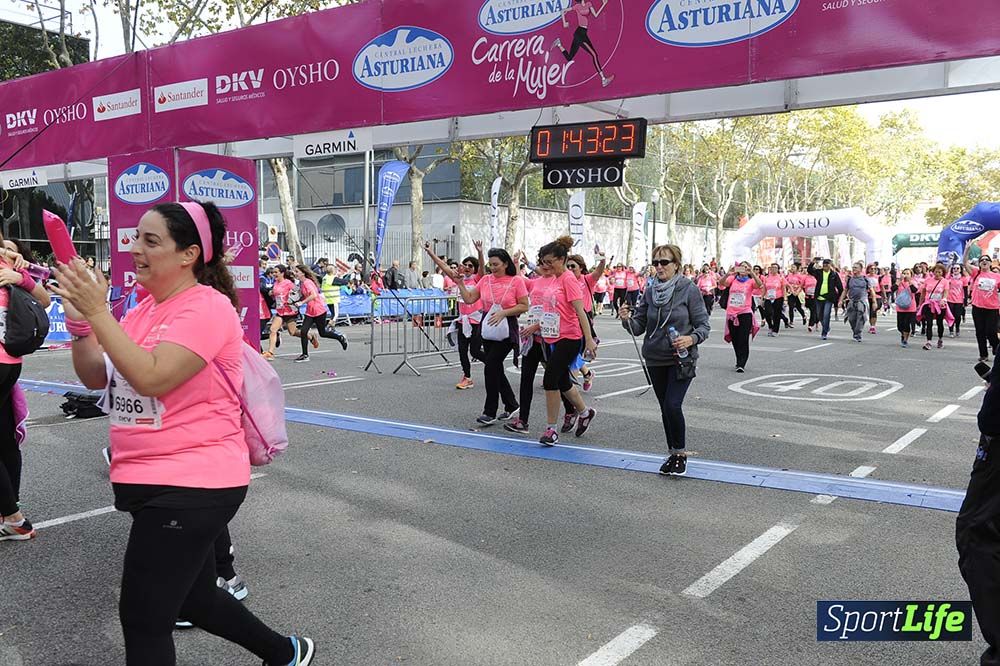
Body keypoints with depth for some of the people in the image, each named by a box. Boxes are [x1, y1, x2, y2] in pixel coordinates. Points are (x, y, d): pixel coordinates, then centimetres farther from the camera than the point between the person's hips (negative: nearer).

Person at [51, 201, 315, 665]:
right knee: (196, 600, 23)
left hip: (190, 486, -9)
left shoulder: (206, 308, -16)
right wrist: (79, 319, -4)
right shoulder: (143, 310, 10)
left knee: (143, 620, -1)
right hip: (152, 483, 9)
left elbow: (151, 378, -26)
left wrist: (98, 312, -24)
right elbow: (95, 378, 10)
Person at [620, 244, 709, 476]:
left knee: (672, 405, -16)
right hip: (655, 359, 5)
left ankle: (680, 453, 4)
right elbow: (639, 326, 5)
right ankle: (673, 453, 27)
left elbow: (703, 325, -6)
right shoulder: (650, 292, 5)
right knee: (665, 408, 12)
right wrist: (627, 319, -16)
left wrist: (691, 339, -25)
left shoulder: (689, 290, -7)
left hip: (681, 358, -5)